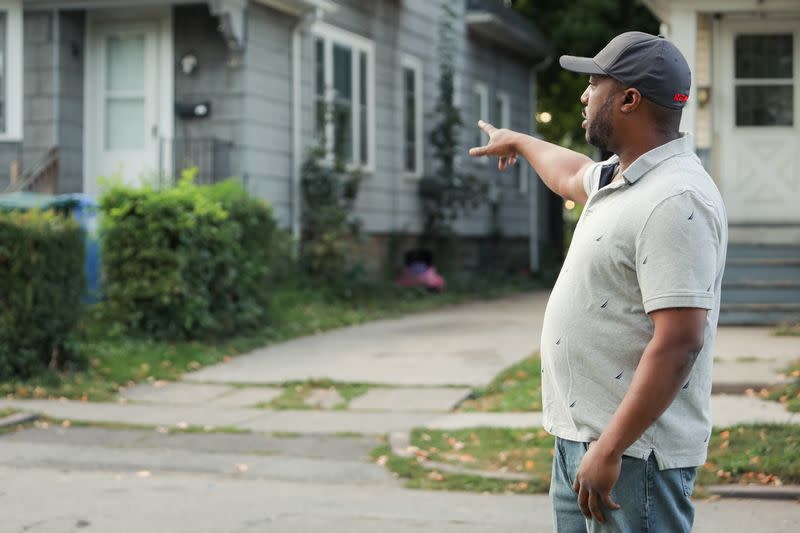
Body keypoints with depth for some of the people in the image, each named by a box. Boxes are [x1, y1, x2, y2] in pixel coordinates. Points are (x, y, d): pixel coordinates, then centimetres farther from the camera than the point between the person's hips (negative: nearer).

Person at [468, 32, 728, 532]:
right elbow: (571, 175, 36)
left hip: (632, 450, -10)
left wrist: (609, 450, -28)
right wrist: (516, 141, 52)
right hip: (579, 436, 10)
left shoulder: (676, 201, -21)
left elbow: (679, 343, -27)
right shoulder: (620, 176, 10)